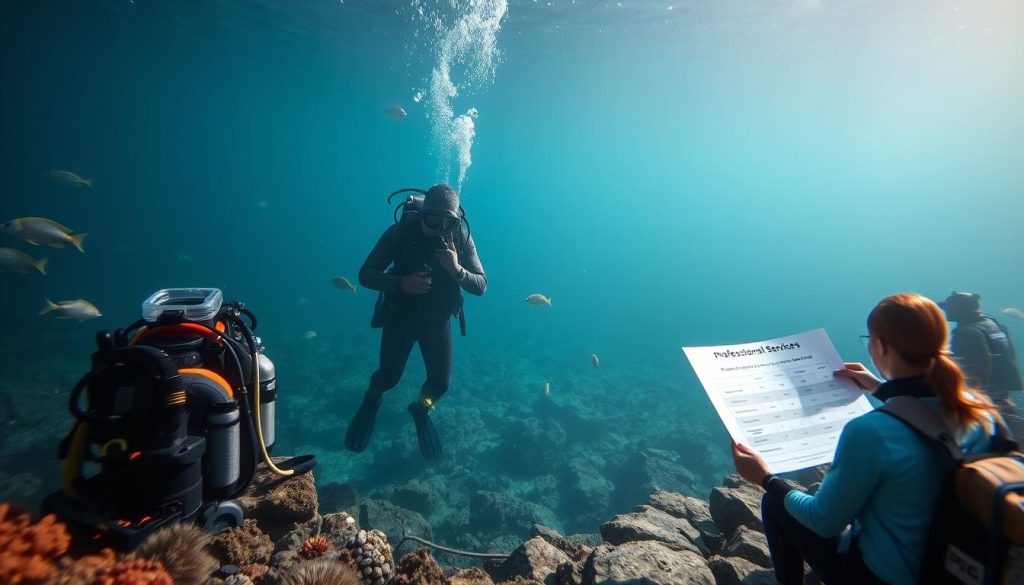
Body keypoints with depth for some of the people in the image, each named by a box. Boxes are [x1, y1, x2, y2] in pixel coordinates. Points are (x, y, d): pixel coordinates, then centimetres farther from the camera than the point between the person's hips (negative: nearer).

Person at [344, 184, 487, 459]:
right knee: (389, 377, 3)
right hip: (400, 317, -2)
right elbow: (365, 275, -20)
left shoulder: (462, 239, -17)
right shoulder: (400, 232, -23)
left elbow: (481, 285, -16)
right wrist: (402, 283, -38)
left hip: (438, 322, 2)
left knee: (440, 383, 7)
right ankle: (371, 401, 40)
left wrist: (457, 270, -36)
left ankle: (421, 410, 41)